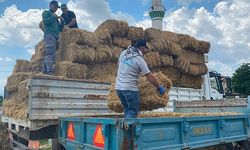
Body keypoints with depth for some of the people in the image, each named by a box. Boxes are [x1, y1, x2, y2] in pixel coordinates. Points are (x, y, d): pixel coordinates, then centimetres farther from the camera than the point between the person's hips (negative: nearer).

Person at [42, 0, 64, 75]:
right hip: (49, 35, -8)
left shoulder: (56, 18, 31)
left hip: (55, 36, 8)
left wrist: (62, 21, 11)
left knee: (47, 55, 1)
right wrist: (53, 16, 1)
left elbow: (60, 29, 24)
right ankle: (49, 72, -28)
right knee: (50, 54, -19)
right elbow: (45, 21, -8)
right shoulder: (46, 12, 12)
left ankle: (45, 71, -2)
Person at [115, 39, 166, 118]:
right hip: (130, 88, -7)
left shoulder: (123, 53, 6)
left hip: (118, 87, 7)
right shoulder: (140, 60, -10)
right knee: (133, 112, 2)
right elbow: (150, 76, -9)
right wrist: (159, 87, 2)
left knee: (127, 110, 18)